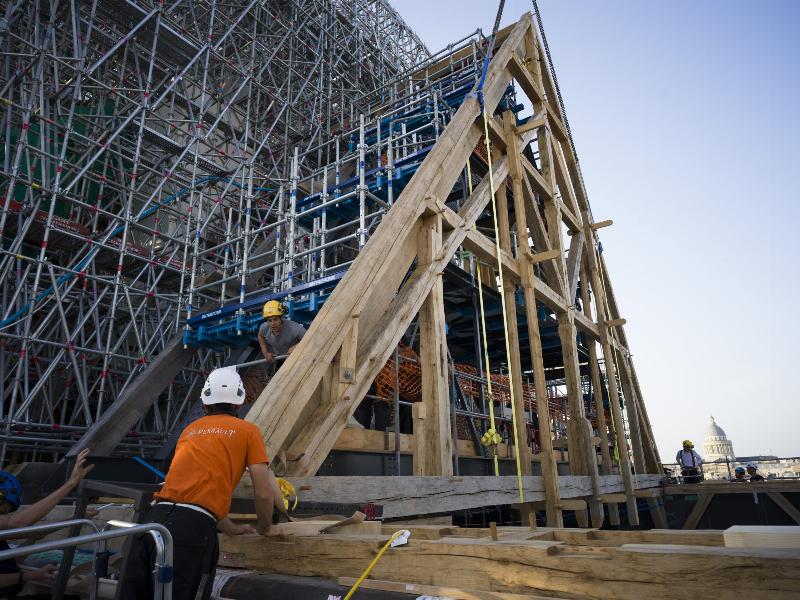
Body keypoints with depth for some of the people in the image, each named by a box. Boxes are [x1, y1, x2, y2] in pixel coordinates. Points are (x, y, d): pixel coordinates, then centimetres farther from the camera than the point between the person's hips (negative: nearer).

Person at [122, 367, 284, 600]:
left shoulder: (190, 430, 25)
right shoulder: (248, 430, 8)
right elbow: (263, 493, 3)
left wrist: (231, 528, 41)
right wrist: (265, 528, 24)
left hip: (155, 518, 6)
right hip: (193, 528, -6)